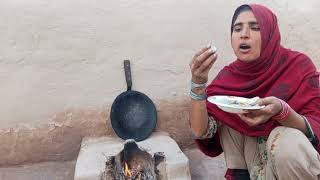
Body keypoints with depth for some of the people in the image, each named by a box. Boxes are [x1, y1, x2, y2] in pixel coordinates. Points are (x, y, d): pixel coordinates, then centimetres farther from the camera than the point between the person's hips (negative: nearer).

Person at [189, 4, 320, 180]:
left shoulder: (299, 65, -16)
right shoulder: (228, 76, -9)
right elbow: (200, 131, -17)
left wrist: (281, 111, -38)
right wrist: (198, 82, -31)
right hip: (256, 163, 3)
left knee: (288, 142, -33)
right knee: (225, 114, -16)